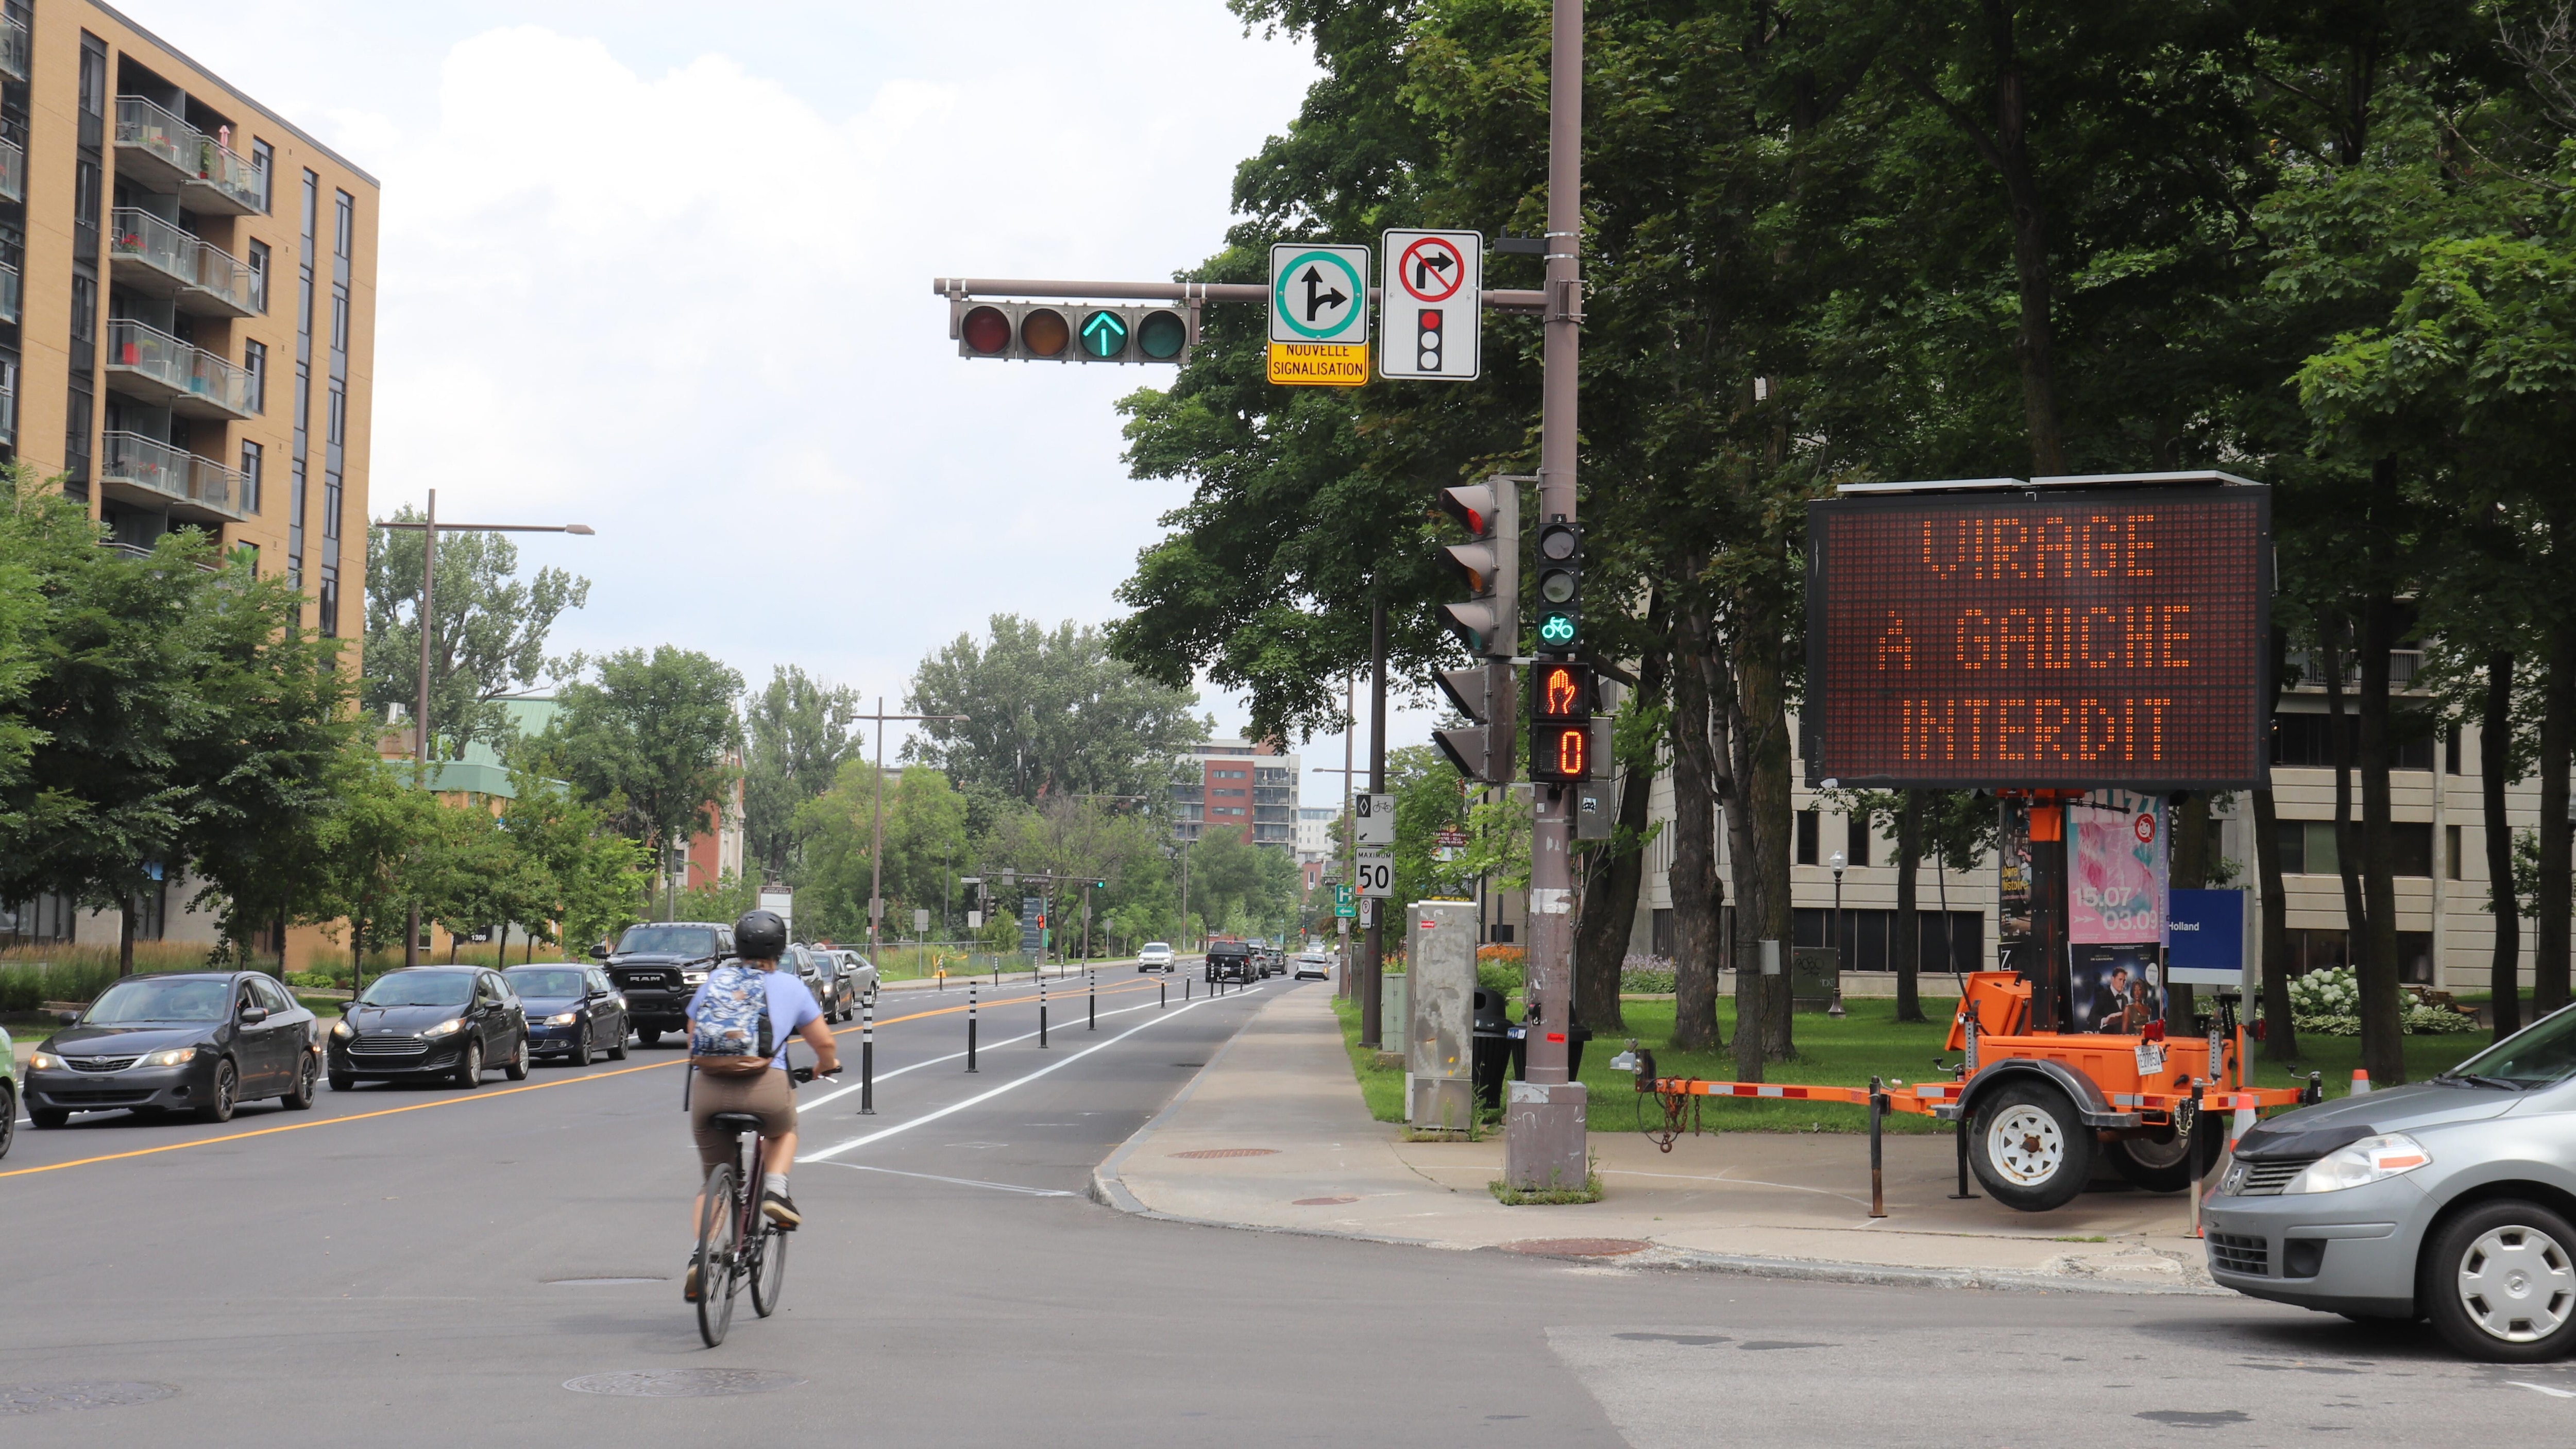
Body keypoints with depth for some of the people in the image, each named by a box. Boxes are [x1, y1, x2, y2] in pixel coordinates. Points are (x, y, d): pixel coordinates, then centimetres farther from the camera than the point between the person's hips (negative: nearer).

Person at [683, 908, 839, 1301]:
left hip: (709, 1088, 2)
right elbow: (824, 1043, 18)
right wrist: (826, 1066, 40)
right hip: (765, 1086, -2)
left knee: (712, 1179, 16)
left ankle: (700, 1253, -4)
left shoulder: (714, 980, 20)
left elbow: (692, 1042, 25)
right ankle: (775, 1190, 8)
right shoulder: (789, 985, 15)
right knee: (783, 1131, 33)